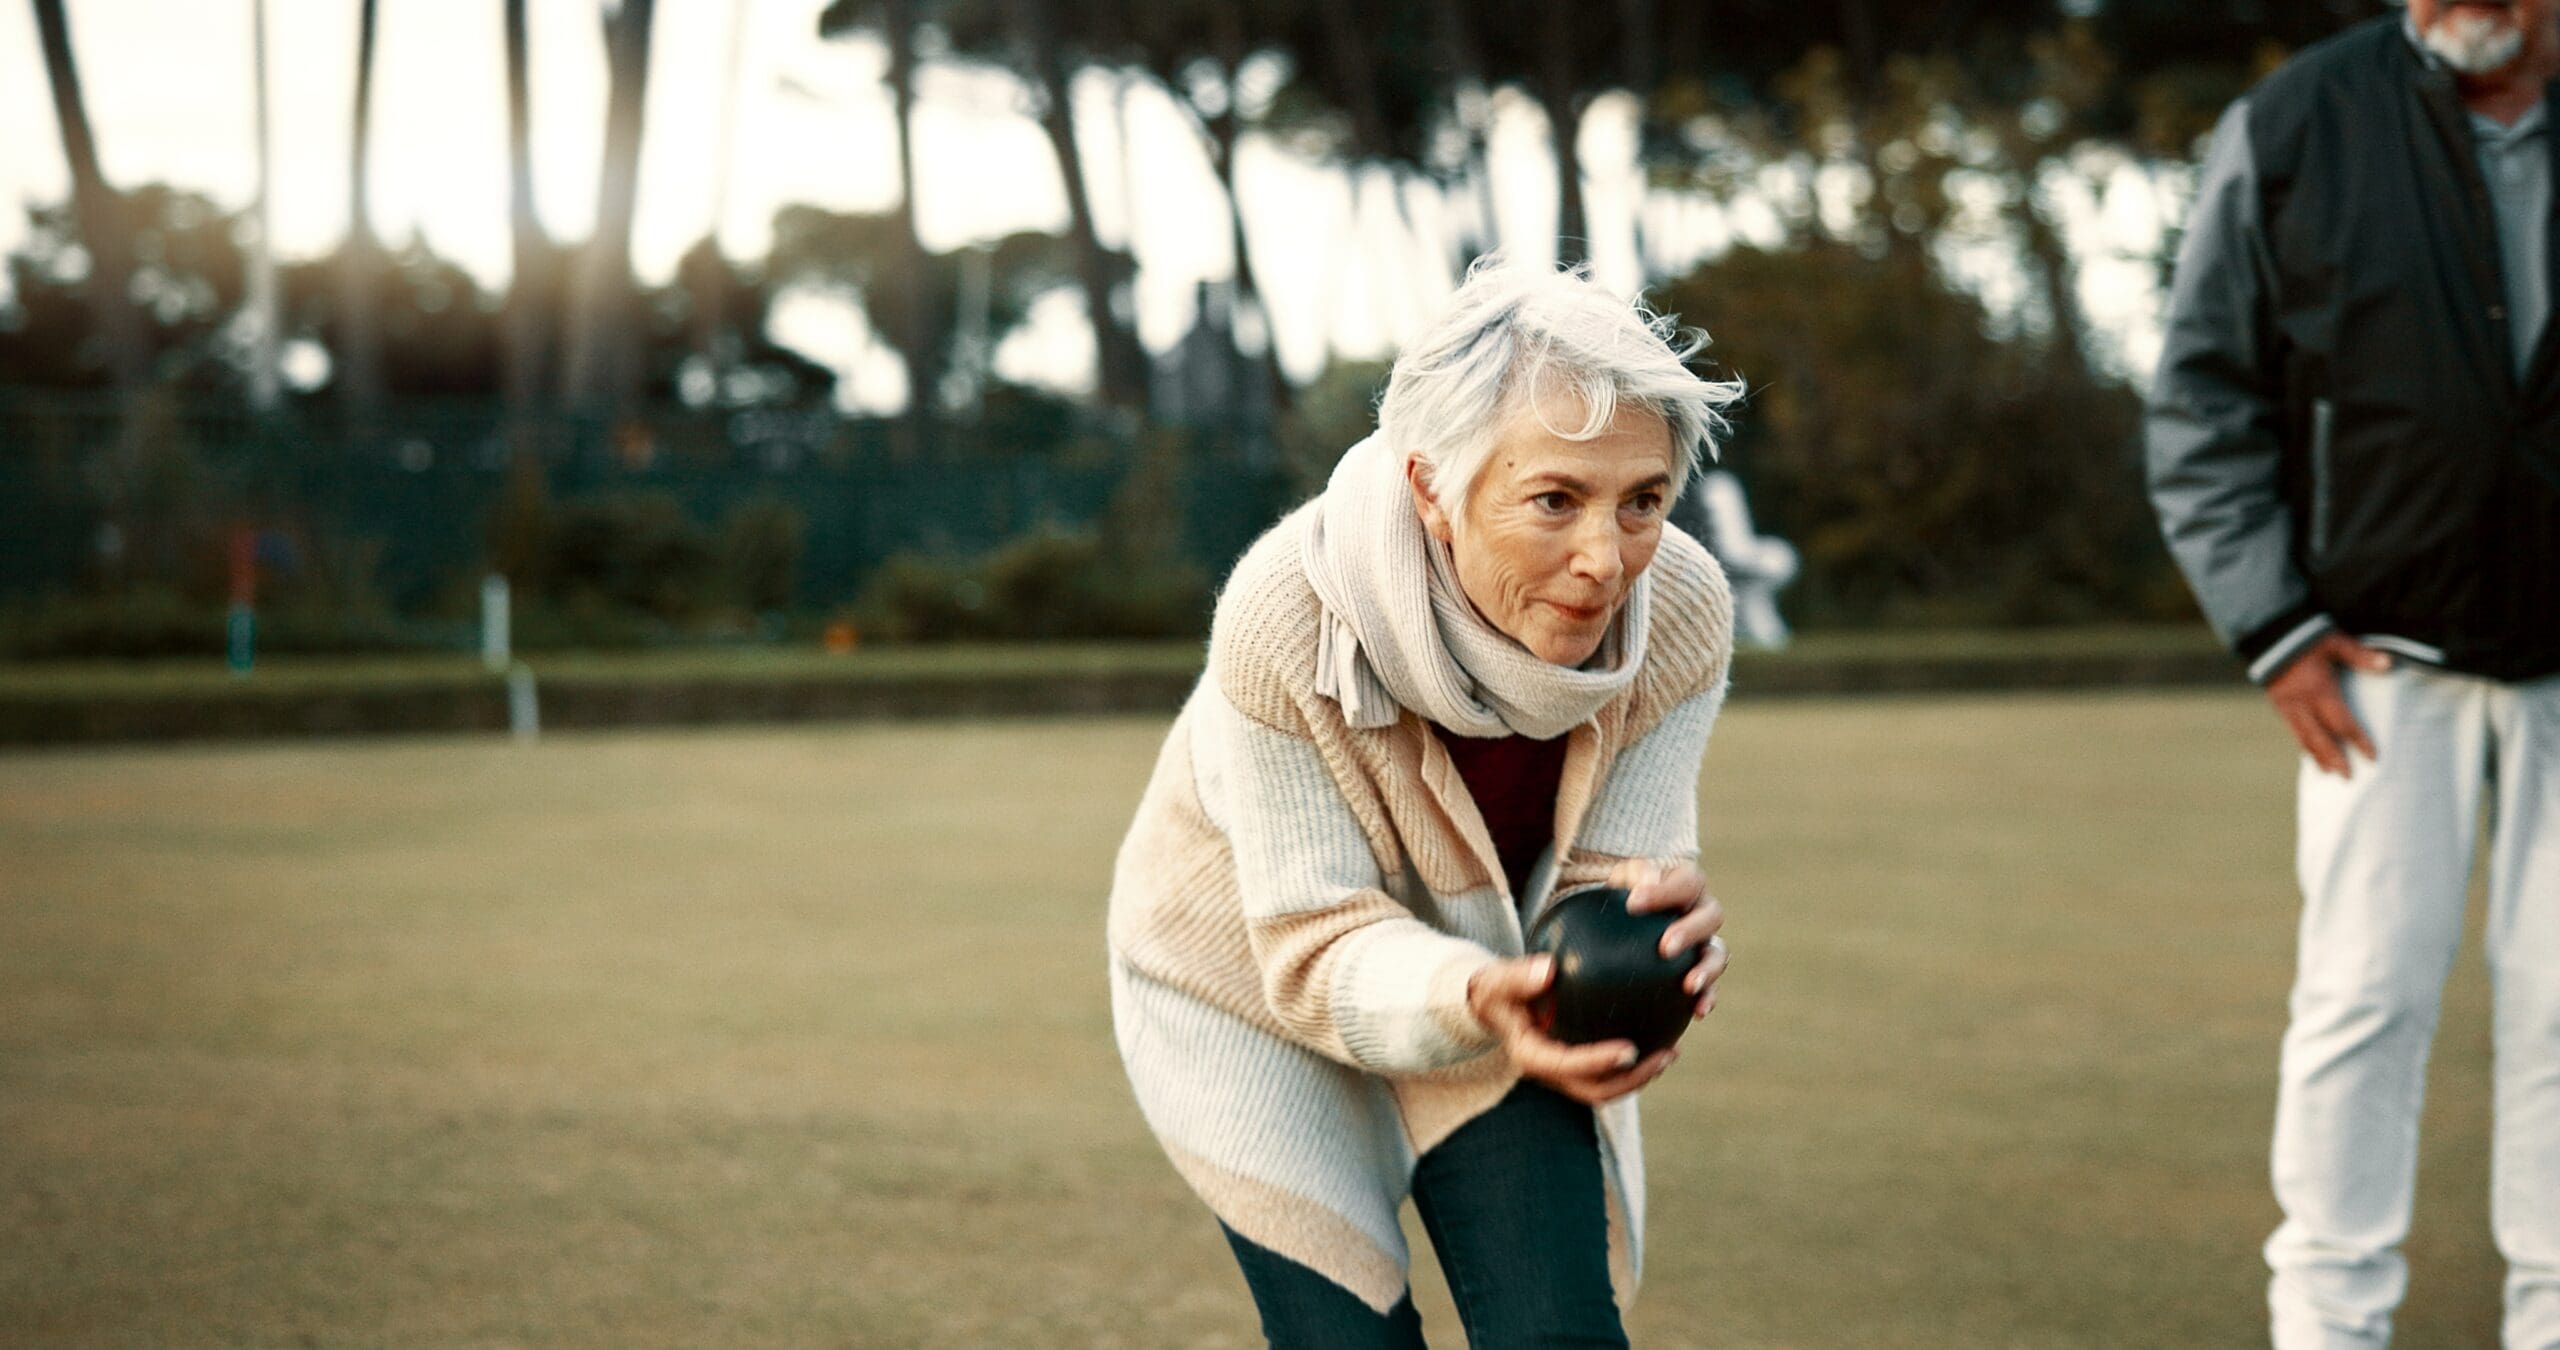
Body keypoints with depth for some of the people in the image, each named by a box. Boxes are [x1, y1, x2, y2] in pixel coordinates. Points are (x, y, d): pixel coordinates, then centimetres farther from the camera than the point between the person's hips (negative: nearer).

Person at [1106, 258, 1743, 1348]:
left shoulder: (1681, 615, -26)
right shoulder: (1288, 620, -35)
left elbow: (1604, 877, -21)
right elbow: (1321, 949, -29)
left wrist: (1653, 919, -47)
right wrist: (1475, 1003, -51)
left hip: (1501, 982, 3)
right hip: (1253, 984, -3)